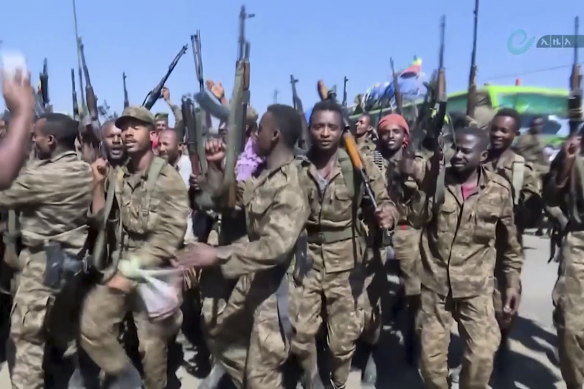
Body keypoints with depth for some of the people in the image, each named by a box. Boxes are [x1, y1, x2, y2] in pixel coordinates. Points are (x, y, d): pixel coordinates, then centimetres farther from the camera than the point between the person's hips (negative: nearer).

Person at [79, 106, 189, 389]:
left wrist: (132, 271, -21)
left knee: (152, 346, 6)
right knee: (91, 328, 3)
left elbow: (168, 237, -19)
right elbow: (102, 223, 4)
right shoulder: (116, 177, 5)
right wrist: (99, 184, -6)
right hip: (118, 268, 5)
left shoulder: (168, 179, -14)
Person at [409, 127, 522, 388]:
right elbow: (416, 220, -14)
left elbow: (510, 241, 5)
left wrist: (513, 282, 4)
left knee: (482, 356, 3)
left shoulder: (499, 189, -5)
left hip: (476, 287, 0)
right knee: (431, 357, 11)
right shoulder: (437, 181, -4)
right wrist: (428, 182, -20)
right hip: (435, 283, 1)